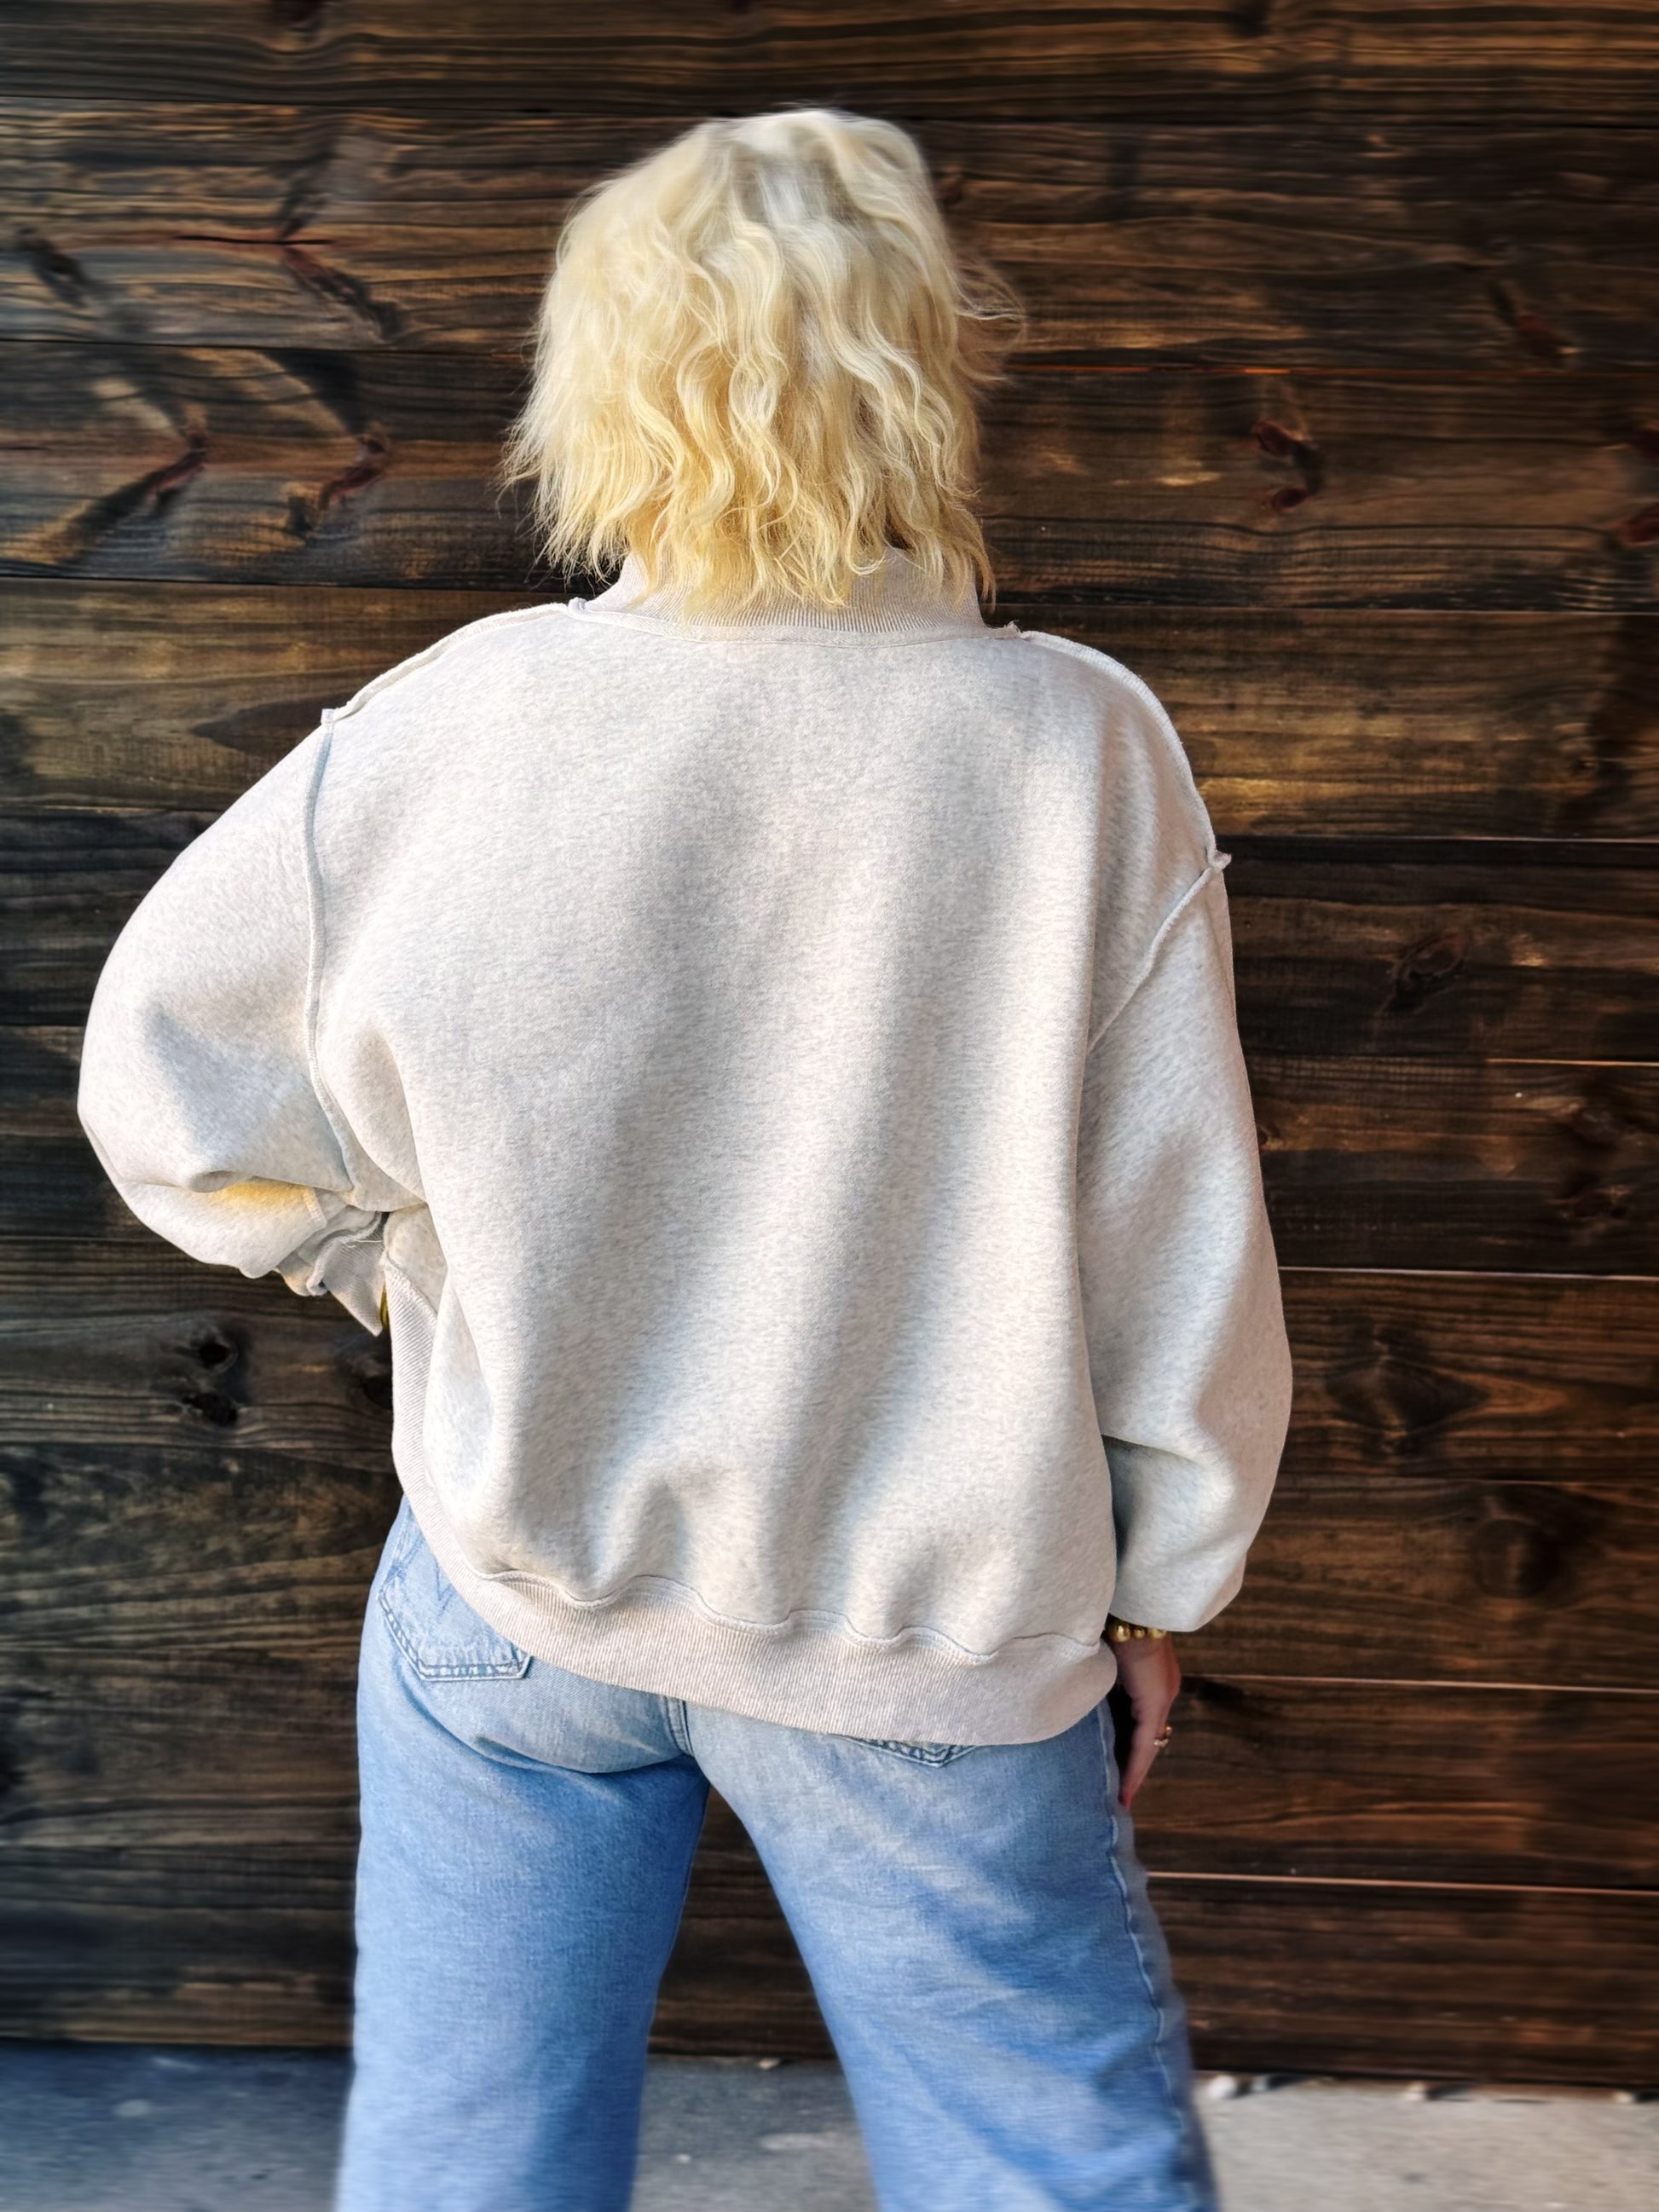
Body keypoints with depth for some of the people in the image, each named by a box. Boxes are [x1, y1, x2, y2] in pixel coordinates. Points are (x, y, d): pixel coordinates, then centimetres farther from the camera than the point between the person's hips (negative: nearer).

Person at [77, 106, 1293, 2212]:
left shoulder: (435, 735, -13)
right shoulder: (1078, 752, -16)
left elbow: (171, 1087, -3)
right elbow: (1179, 1247, -9)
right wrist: (1158, 1575, 6)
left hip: (511, 1583, 2)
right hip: (926, 1622, -1)